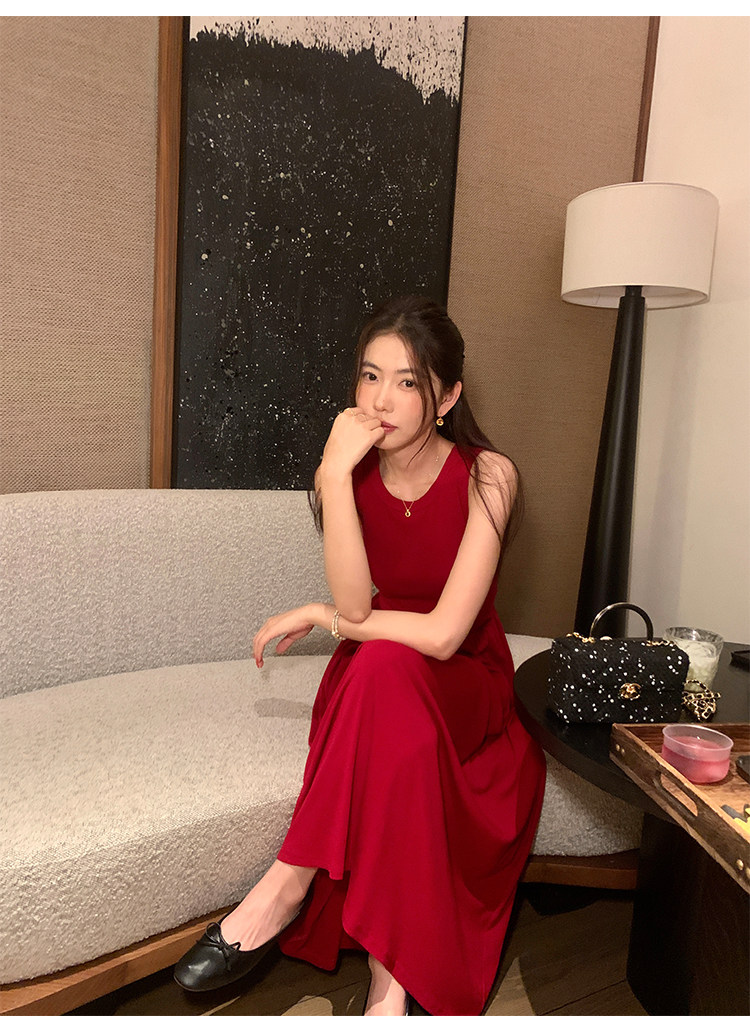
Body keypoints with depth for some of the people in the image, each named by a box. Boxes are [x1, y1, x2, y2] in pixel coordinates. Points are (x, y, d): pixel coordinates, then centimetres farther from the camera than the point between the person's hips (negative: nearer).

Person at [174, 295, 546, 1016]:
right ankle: (391, 973, -18)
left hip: (465, 681, -2)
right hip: (376, 685, 3)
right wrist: (335, 475, -29)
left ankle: (290, 883, -22)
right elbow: (355, 603, -22)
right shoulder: (349, 471, -7)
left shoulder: (486, 477, -17)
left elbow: (444, 633, -25)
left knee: (385, 665, -36)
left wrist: (318, 618, -15)